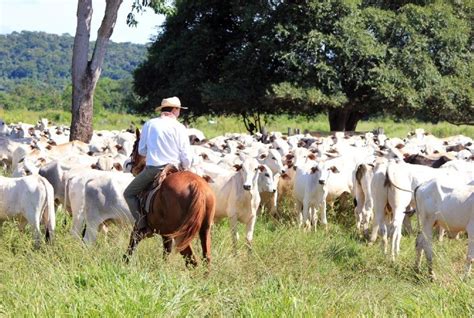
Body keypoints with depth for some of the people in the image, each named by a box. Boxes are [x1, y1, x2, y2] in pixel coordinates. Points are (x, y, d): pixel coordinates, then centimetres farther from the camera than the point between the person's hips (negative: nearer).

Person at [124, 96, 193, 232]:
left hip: (152, 169, 0)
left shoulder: (149, 124, 6)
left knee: (129, 194, 15)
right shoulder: (179, 127, -1)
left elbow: (141, 150, 11)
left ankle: (141, 221, -4)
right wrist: (185, 168, 16)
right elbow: (186, 155, -3)